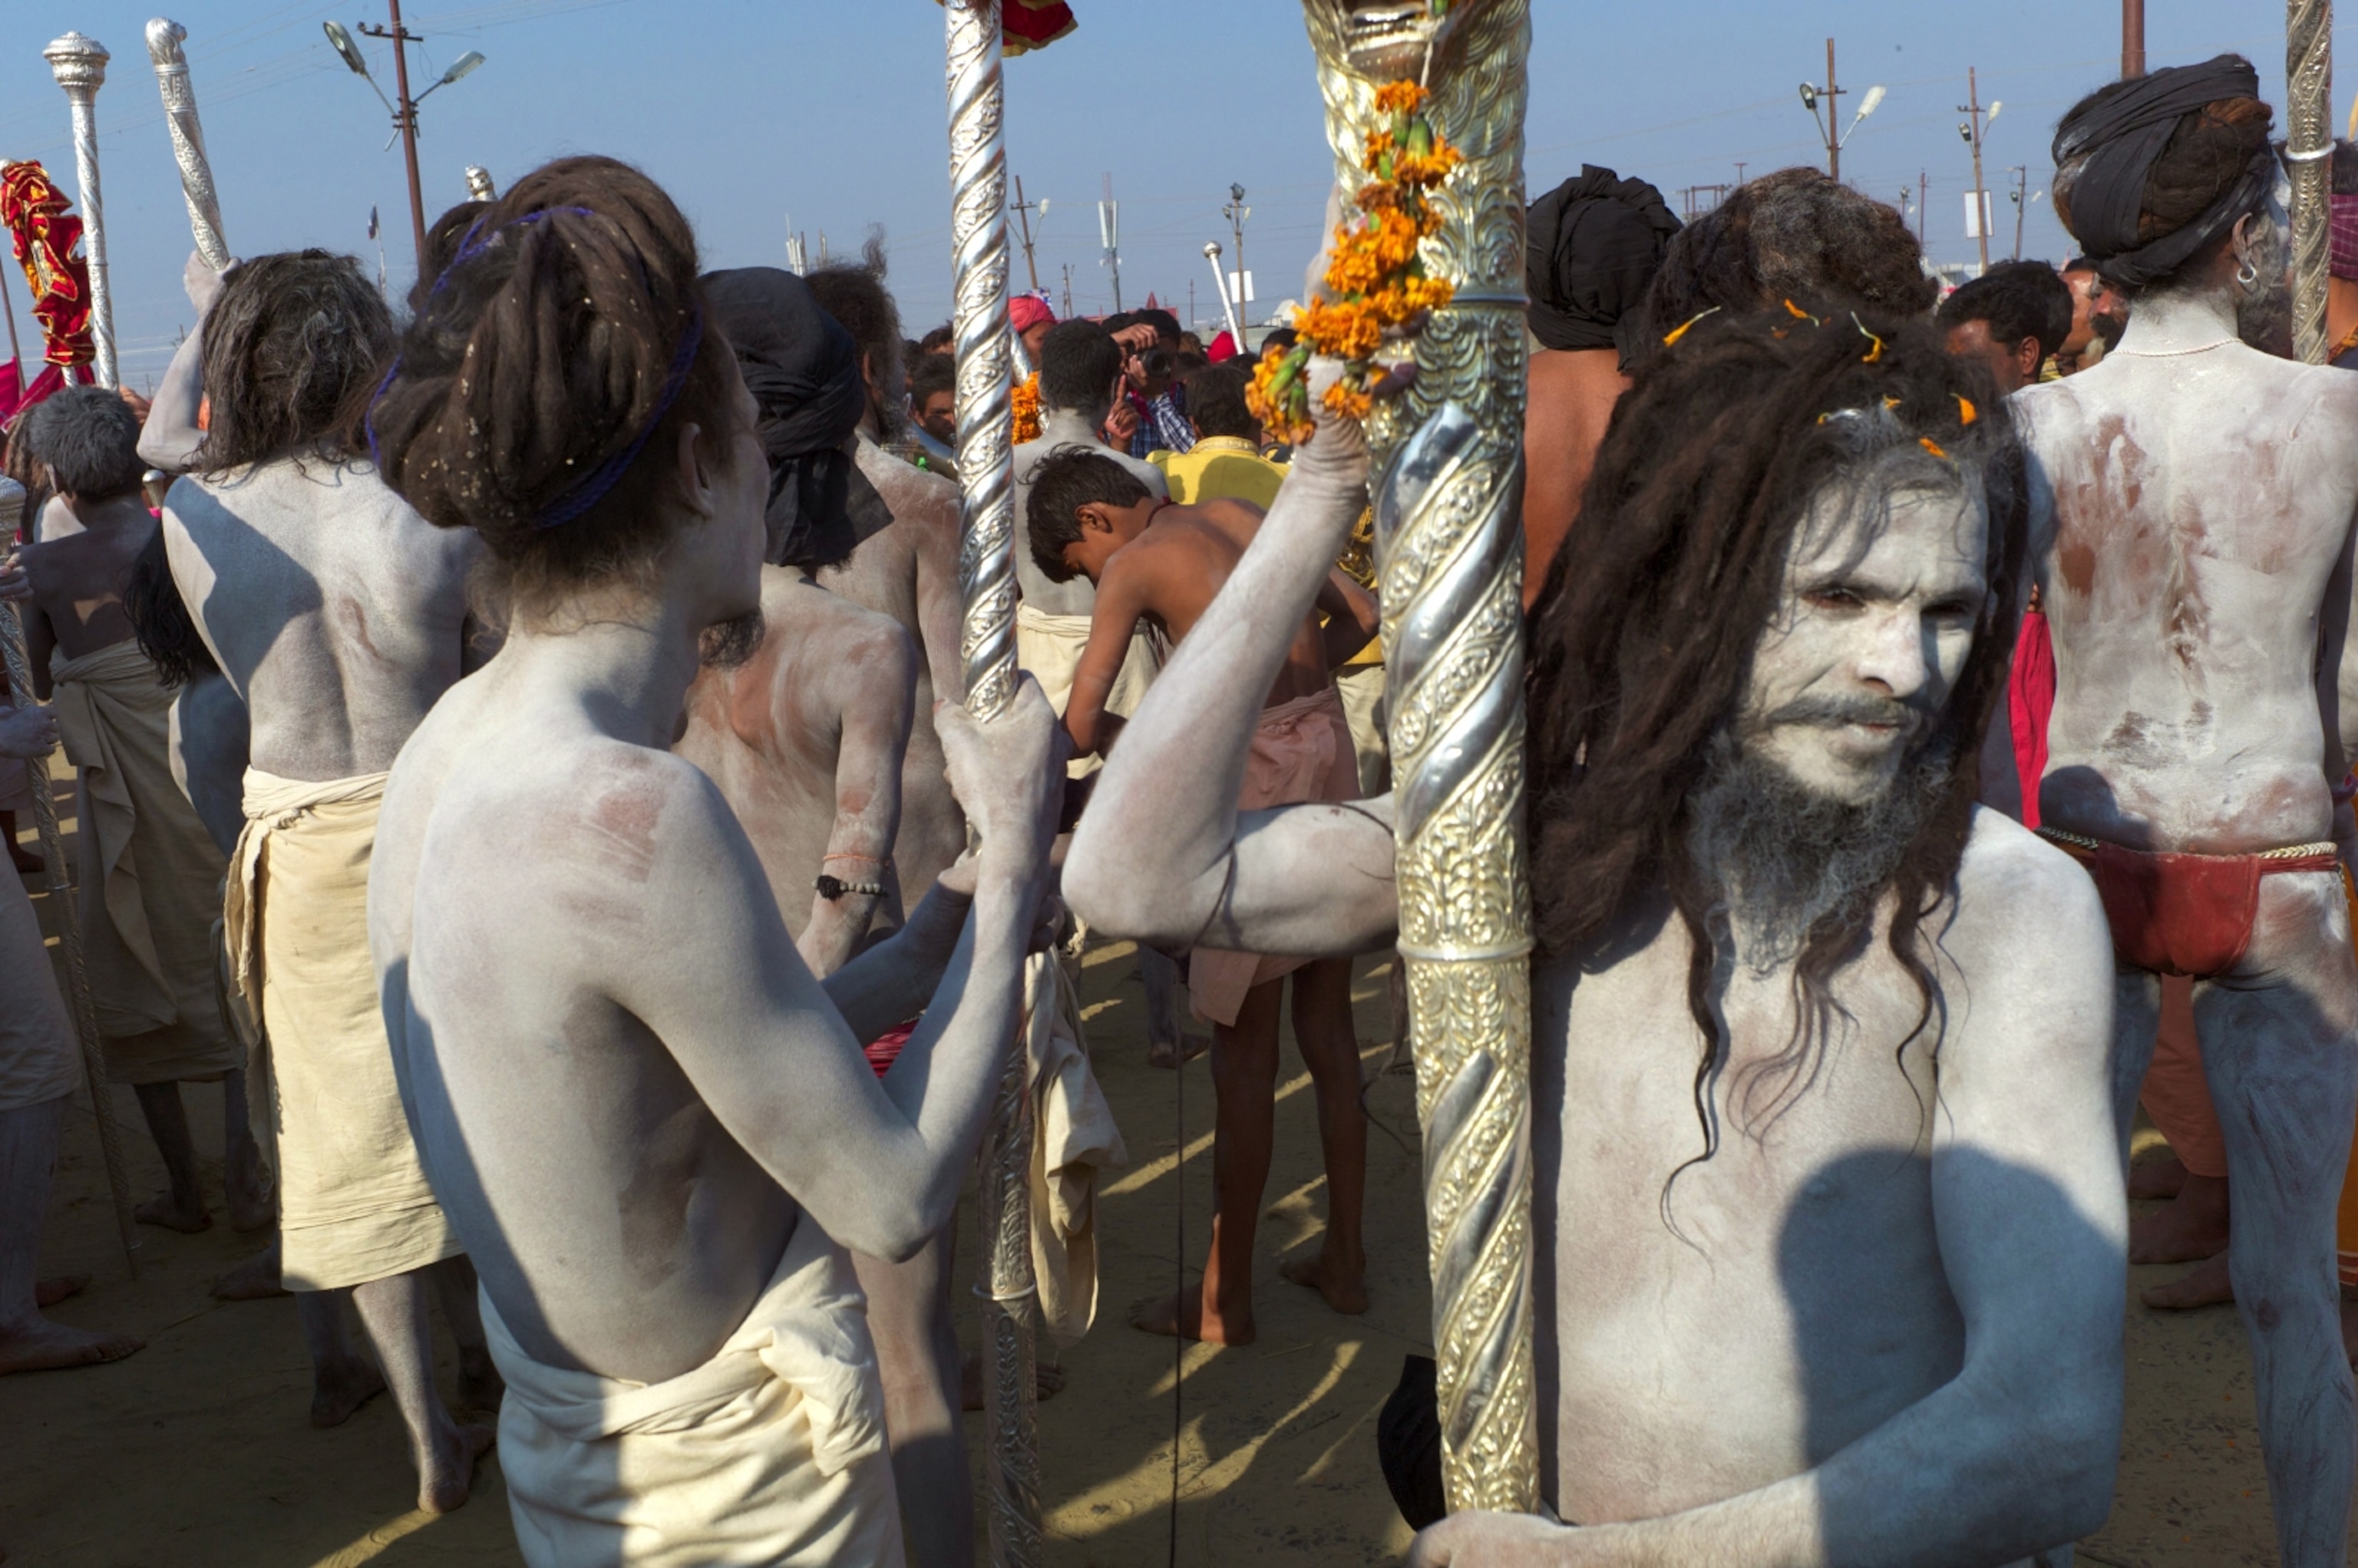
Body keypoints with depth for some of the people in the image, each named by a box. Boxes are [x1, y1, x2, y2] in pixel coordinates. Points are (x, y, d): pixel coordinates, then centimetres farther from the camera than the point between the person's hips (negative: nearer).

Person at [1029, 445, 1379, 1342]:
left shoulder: (1134, 563, -5)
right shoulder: (1241, 516, 14)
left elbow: (1079, 722, -12)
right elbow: (1360, 615, 18)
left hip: (1259, 775, -7)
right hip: (1331, 746, 7)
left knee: (1244, 1046, 2)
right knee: (1329, 1028, 16)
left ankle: (1226, 1302, 13)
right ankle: (1344, 1260, 27)